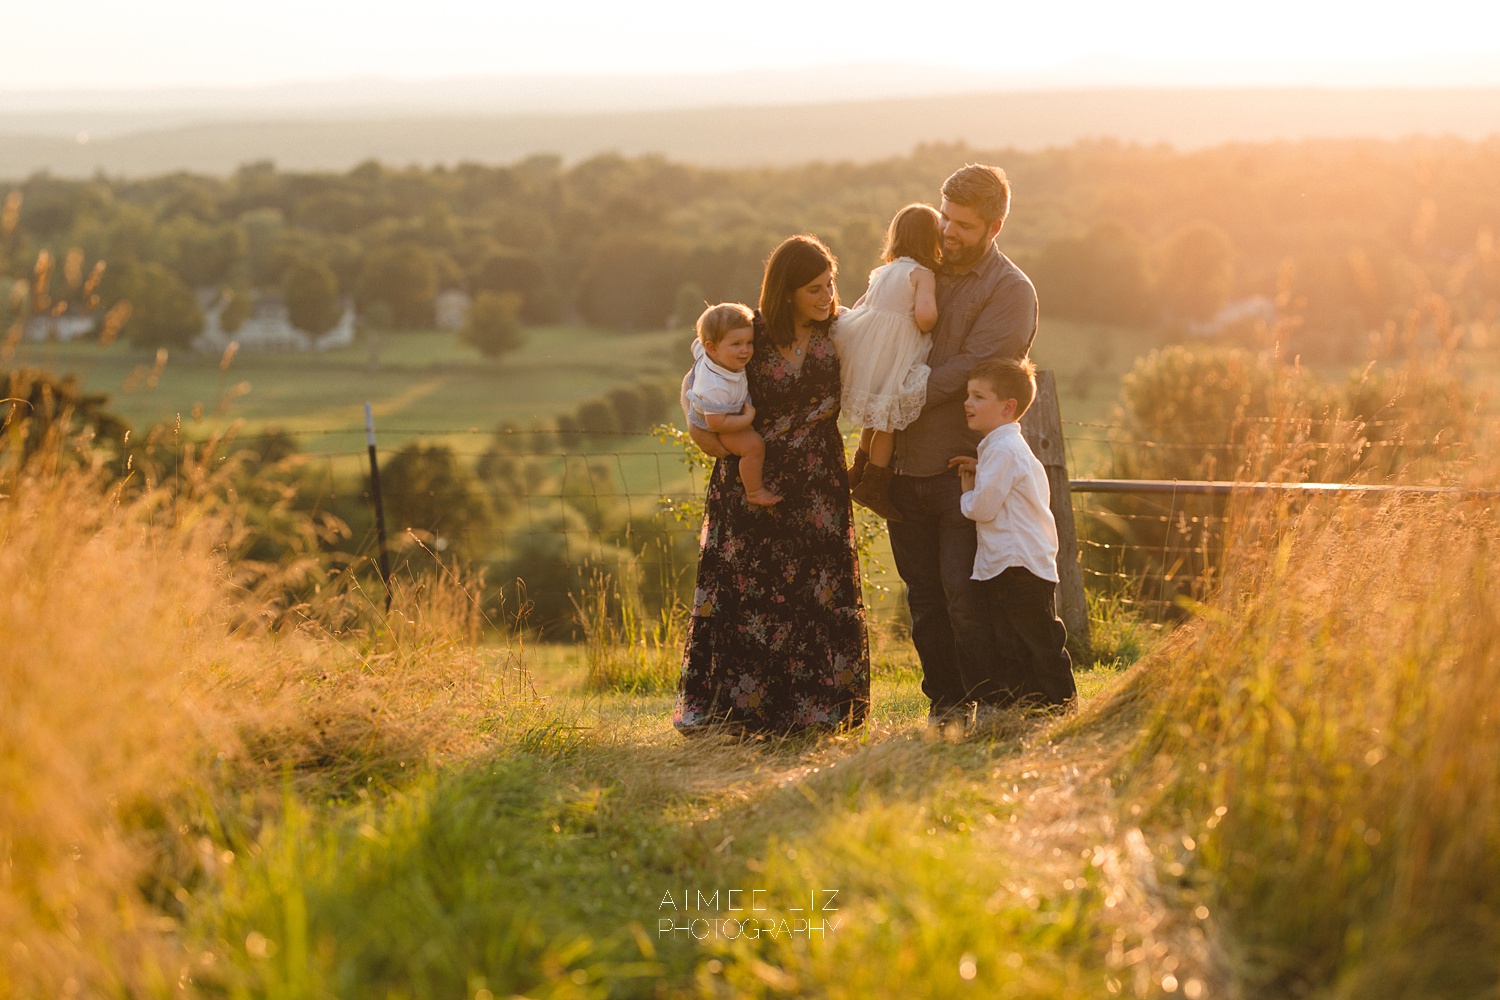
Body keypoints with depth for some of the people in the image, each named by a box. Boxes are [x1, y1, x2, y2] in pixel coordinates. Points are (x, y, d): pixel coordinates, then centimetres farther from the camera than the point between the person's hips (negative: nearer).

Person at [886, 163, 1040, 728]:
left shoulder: (1011, 291, -4)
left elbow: (966, 370, -14)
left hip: (965, 465, -5)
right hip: (906, 463, 5)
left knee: (964, 591, -9)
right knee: (923, 592, 9)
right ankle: (944, 698, 19)